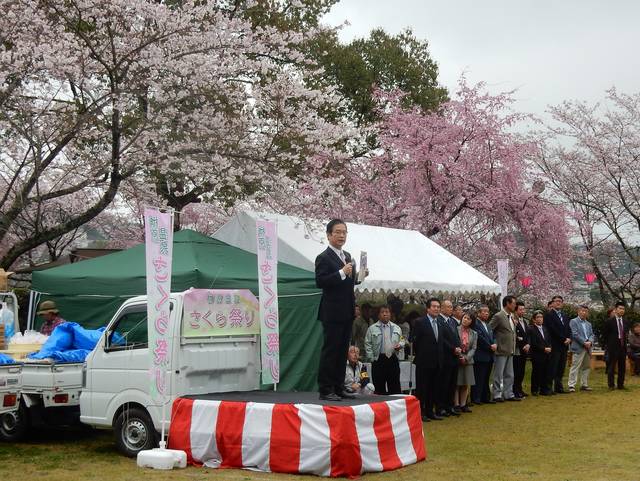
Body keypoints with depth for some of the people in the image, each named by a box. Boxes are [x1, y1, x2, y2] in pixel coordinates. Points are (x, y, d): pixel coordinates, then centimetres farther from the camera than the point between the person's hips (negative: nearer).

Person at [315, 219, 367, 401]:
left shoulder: (347, 256, 17)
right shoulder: (323, 258, -9)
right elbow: (320, 282, -21)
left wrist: (358, 276, 7)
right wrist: (342, 273, -25)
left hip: (347, 312, 8)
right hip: (332, 313, -8)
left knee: (342, 351, 11)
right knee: (330, 351, -6)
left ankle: (339, 387, 18)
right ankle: (325, 390, -2)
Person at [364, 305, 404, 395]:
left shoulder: (396, 328, 13)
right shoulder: (372, 328, 3)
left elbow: (402, 341, 19)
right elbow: (368, 344, 3)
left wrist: (400, 345, -3)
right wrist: (371, 358, -4)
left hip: (393, 359, 2)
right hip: (378, 360, -2)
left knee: (395, 387, 3)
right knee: (379, 388, 1)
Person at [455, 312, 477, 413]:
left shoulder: (474, 334, 10)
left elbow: (473, 348, 3)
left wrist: (466, 357, -12)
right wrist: (458, 356, -14)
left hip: (468, 360, 4)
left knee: (466, 384, 6)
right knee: (456, 384, -2)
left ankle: (463, 405, 12)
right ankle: (456, 405, 2)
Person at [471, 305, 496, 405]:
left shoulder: (488, 325, 21)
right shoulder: (475, 324, -9)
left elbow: (493, 337, 17)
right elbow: (480, 338, -16)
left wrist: (495, 344, -4)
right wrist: (490, 347, -11)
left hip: (489, 356, 8)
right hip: (480, 356, -8)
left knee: (486, 379, 12)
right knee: (478, 378, -6)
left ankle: (485, 397, 17)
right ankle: (475, 398, -1)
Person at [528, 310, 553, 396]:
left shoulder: (545, 329, 17)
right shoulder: (531, 329, -6)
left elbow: (549, 341, 19)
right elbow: (533, 344, -12)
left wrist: (549, 348, -1)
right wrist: (544, 349, -13)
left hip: (547, 355, 6)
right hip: (537, 356, -6)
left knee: (547, 373, 3)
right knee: (537, 373, -1)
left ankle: (545, 389, 11)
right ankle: (535, 390, 8)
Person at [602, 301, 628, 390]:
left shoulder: (624, 322, 10)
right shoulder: (609, 321, -6)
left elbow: (625, 334, 17)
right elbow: (604, 334, -3)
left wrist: (624, 343, 8)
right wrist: (608, 344, -3)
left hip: (623, 347, 5)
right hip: (613, 347, -5)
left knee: (622, 367, 8)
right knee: (611, 367, -1)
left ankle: (621, 384, 15)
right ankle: (611, 385, 5)